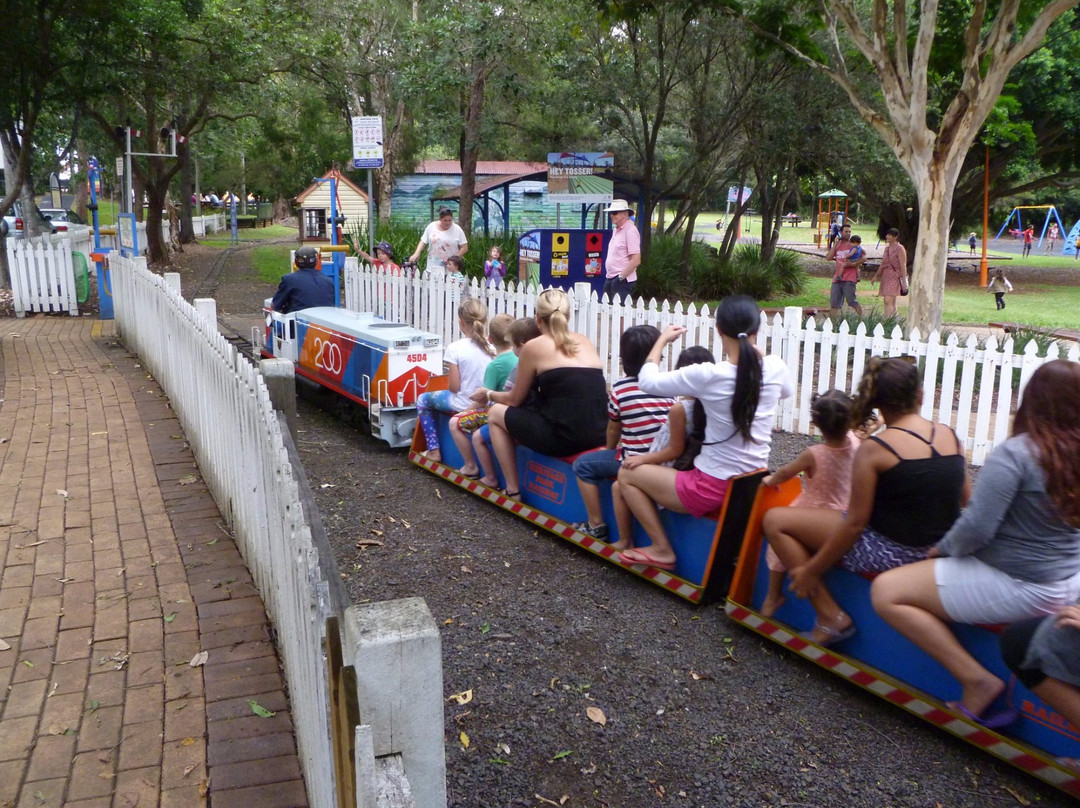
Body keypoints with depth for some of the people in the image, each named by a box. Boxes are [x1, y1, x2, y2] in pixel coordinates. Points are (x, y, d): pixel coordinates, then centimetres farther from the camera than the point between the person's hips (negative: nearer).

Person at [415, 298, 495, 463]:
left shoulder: (455, 348, -18)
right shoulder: (492, 347, -6)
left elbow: (454, 387, -16)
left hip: (463, 405, -5)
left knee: (423, 399, 23)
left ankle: (434, 450, 21)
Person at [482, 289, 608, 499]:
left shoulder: (534, 346, 1)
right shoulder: (584, 341, 16)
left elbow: (515, 399, 11)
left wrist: (491, 395, 34)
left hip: (562, 436, -6)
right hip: (600, 433, 6)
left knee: (495, 413, 18)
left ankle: (512, 489, 19)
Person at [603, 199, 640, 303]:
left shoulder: (630, 231, -13)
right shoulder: (616, 230, 14)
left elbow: (636, 260, -19)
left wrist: (621, 277, -18)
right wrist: (609, 276, 15)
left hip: (622, 281, -9)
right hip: (611, 279, 9)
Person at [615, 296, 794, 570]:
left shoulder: (707, 376, -24)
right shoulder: (776, 368, -7)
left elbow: (647, 381, -12)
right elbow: (787, 392, 19)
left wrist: (662, 341, 3)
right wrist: (755, 351, 25)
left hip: (713, 489, -7)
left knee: (627, 475, 12)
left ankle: (663, 550, 15)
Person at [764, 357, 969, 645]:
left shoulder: (874, 449, -17)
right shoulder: (951, 436, 0)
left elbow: (855, 522, -17)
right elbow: (964, 497, 12)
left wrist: (811, 570, -7)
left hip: (889, 553, -8)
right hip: (940, 551, 8)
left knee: (775, 521, 1)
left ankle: (831, 616, 1)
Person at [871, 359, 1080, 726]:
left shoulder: (1015, 455, -22)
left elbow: (975, 530, -24)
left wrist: (944, 548, -3)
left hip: (1020, 587, -8)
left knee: (886, 592, -9)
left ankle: (978, 681, -7)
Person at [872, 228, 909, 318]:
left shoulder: (900, 248, -9)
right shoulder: (887, 248, 14)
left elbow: (903, 265, -13)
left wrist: (904, 280, -18)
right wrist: (876, 276, 22)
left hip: (895, 277, -8)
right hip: (885, 276, 8)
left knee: (888, 301, -17)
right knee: (892, 302, 13)